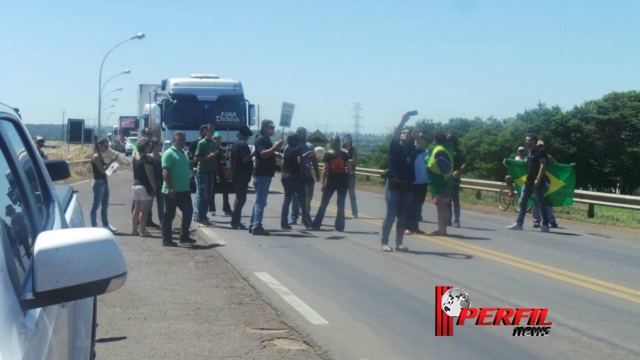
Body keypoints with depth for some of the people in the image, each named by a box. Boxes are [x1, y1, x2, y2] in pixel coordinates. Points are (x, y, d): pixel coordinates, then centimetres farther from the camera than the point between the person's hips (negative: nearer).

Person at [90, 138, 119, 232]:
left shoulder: (100, 156, 14)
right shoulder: (96, 156, -14)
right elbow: (102, 170, -20)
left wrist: (111, 161, 2)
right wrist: (111, 162, -19)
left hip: (104, 182, 10)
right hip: (99, 183, -10)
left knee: (105, 206, 15)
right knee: (95, 206, -4)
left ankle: (106, 225, 23)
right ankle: (94, 227, -1)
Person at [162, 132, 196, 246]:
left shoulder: (183, 153, 15)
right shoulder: (169, 153, -12)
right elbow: (165, 172, -19)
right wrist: (170, 188, -25)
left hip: (184, 189, 9)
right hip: (172, 191, -9)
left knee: (188, 212, 12)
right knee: (169, 215, -1)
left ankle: (184, 236, 23)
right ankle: (166, 239, 5)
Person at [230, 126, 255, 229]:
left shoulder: (236, 144, 14)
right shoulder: (243, 144, -15)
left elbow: (231, 159, 20)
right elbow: (245, 159, -25)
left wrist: (232, 171, 27)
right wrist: (254, 153, -17)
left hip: (236, 176, 10)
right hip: (242, 176, -10)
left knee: (239, 198, 16)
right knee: (241, 199, -6)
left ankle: (236, 221, 18)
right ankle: (235, 222, -7)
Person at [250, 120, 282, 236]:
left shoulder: (266, 140, 17)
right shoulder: (260, 139, -13)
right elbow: (263, 154, -27)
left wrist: (276, 153, 15)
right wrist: (275, 147, -34)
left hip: (265, 174, 10)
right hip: (261, 175, -10)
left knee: (259, 201, 12)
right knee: (260, 201, -11)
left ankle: (253, 225, 17)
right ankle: (257, 226, -12)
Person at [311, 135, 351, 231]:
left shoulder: (328, 155, -3)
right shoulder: (344, 154, 3)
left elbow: (325, 170, -7)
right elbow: (349, 169, 1)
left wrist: (323, 183, -3)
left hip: (331, 181, -1)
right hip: (343, 181, 1)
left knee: (324, 203, 5)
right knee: (341, 204, 7)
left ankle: (316, 225, 5)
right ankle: (339, 226, 6)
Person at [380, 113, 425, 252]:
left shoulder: (413, 151, 9)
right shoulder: (395, 147, 0)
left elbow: (424, 146, -2)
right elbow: (395, 136, -17)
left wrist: (417, 137, -20)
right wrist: (402, 122, -29)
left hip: (407, 187, 4)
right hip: (393, 185, -4)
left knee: (403, 217, 6)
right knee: (391, 215, -6)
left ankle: (399, 243, 13)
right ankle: (384, 243, -2)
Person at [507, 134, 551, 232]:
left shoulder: (540, 151, -9)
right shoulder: (530, 152, 18)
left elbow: (543, 165, -17)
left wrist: (538, 178, -24)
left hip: (536, 182, -9)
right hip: (528, 181, 9)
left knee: (540, 203, -4)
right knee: (522, 202, 6)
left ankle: (545, 225, 1)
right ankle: (519, 223, 7)